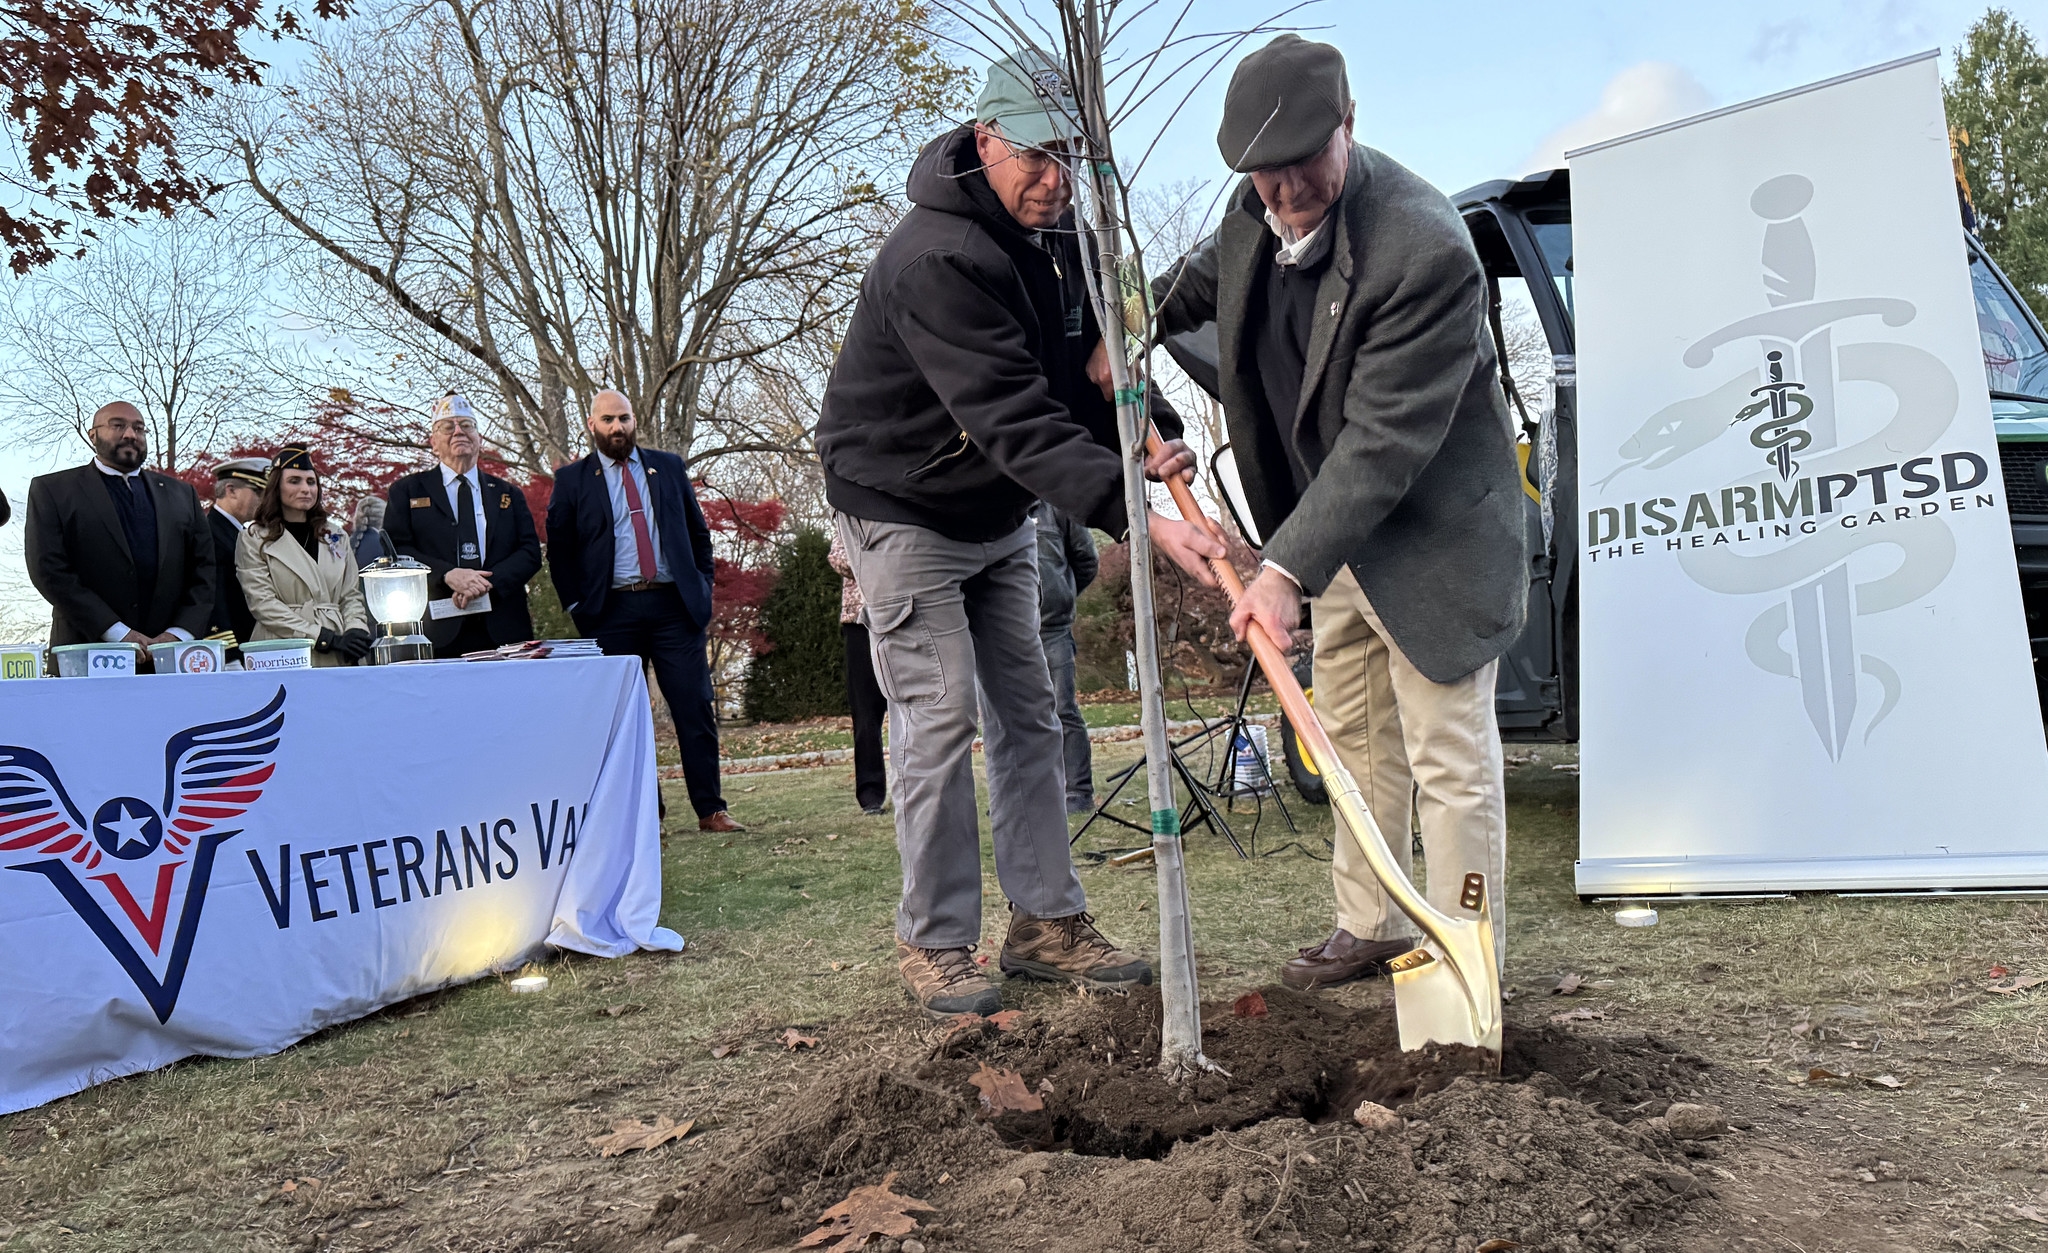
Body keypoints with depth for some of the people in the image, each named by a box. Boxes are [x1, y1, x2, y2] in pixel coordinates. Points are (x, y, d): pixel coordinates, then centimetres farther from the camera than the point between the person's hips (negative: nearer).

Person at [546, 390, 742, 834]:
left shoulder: (668, 467, 13)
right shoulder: (572, 480, 8)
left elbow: (698, 531, 16)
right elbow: (558, 549, 9)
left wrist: (702, 587, 7)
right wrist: (578, 606, 1)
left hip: (674, 604, 1)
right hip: (613, 611, -1)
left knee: (696, 708, -2)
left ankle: (711, 810, 4)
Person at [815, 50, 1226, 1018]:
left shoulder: (1058, 237, -1)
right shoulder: (935, 258, -30)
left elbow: (1089, 367, 3)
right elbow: (1013, 418, -39)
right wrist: (1133, 514, -48)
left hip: (999, 514, 8)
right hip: (905, 512, -8)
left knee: (1027, 713, 7)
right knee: (939, 718, -7)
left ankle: (1047, 923, 16)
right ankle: (934, 942, 7)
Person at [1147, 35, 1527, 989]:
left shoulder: (1424, 248, -29)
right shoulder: (1255, 212, -4)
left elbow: (1384, 441, -32)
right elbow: (1205, 275, 23)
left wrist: (1286, 567, -33)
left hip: (1430, 531, -8)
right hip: (1333, 526, 9)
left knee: (1450, 754, -3)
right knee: (1352, 736, 17)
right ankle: (1368, 927, 33)